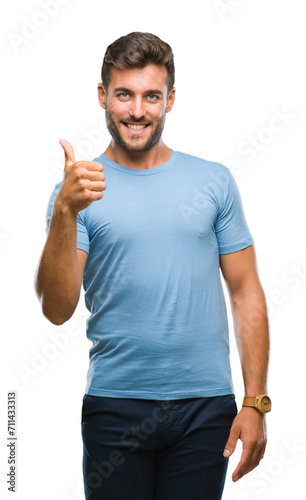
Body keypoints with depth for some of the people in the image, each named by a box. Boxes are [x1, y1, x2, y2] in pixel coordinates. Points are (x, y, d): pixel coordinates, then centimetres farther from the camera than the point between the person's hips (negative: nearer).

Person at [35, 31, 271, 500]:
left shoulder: (215, 181, 5)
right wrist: (65, 212, -24)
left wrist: (255, 403, -1)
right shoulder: (78, 190, 0)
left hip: (206, 405, 1)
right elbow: (57, 310, -10)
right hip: (115, 404, -1)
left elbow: (246, 293, 6)